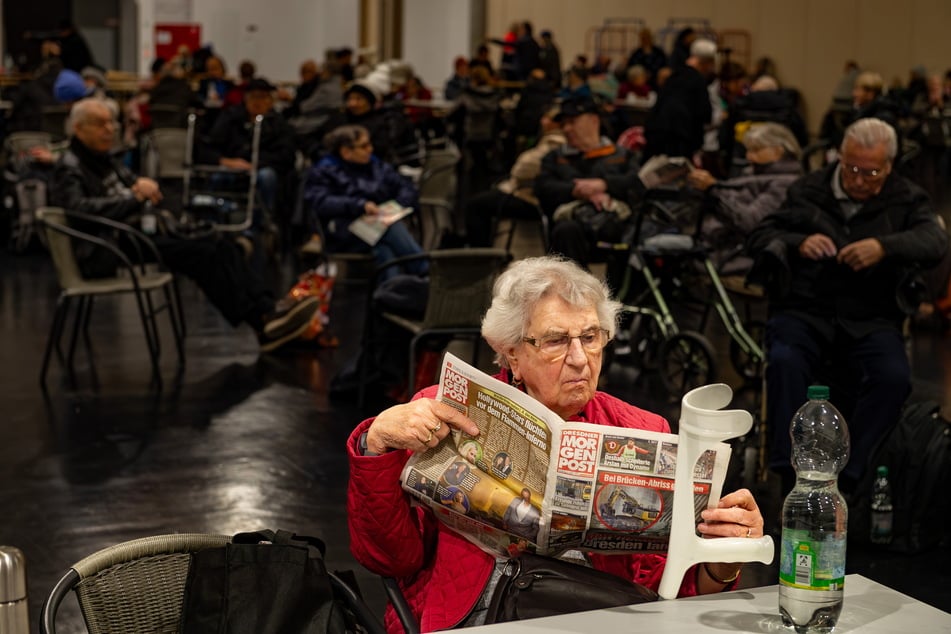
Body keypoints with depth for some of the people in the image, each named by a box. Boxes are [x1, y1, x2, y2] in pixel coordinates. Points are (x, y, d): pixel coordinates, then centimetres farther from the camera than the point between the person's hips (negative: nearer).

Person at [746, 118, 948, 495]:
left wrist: (886, 247, -28)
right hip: (806, 311, 0)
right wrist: (798, 244, -12)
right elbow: (758, 238, 10)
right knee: (785, 361, -32)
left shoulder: (906, 200, 11)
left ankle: (844, 477, -23)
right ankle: (792, 474, -29)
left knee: (894, 377, -30)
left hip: (870, 319, 0)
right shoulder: (808, 192, 14)